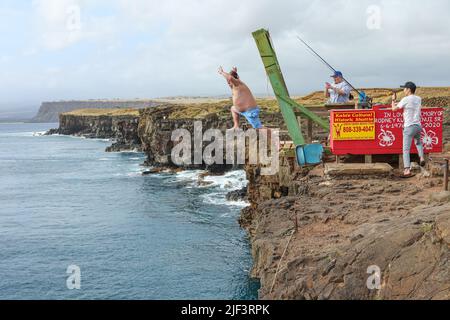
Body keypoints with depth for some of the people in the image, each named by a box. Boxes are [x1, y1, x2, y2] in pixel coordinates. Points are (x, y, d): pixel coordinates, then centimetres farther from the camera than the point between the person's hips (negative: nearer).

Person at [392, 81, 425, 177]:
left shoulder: (406, 99, -11)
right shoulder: (419, 99, 9)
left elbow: (394, 109, -2)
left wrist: (393, 100, 15)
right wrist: (397, 102, 19)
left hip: (409, 127, -6)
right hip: (418, 126, 6)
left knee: (406, 149, -5)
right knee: (418, 142, 33)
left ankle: (407, 169, -13)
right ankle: (422, 157, 13)